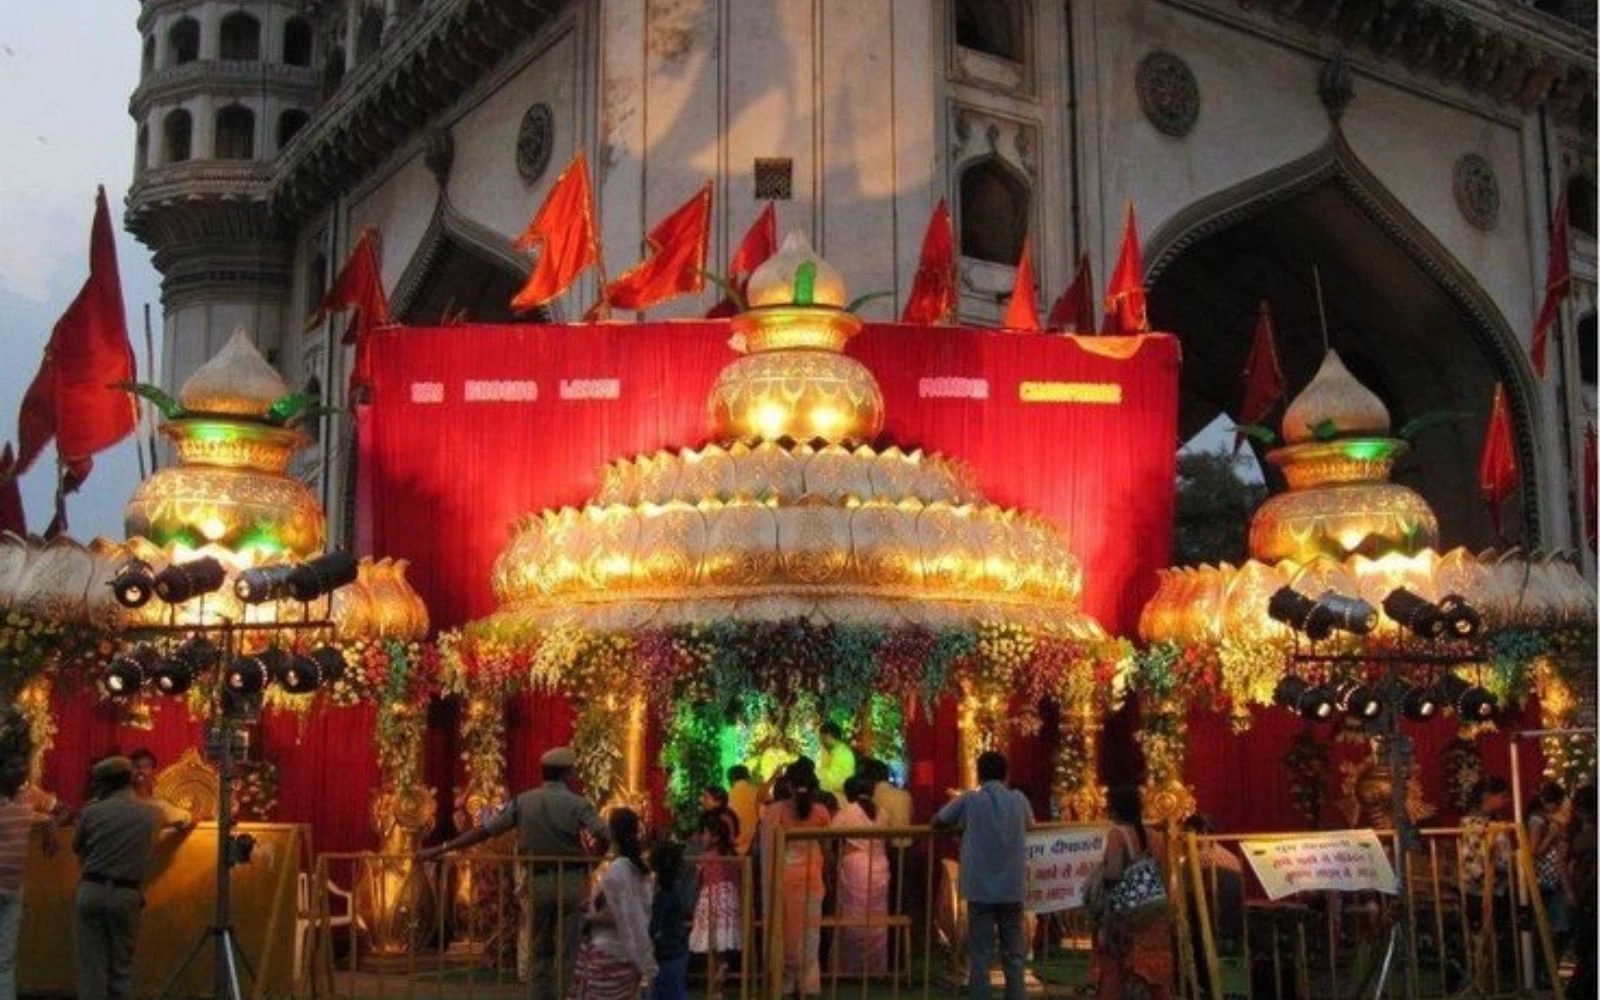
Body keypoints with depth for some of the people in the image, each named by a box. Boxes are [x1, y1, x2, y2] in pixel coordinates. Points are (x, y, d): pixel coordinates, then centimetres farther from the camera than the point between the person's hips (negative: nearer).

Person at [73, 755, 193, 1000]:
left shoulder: (92, 811, 1)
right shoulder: (153, 811, 4)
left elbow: (77, 847, 18)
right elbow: (187, 821, 23)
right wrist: (187, 822, 48)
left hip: (91, 890, 0)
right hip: (125, 894, 0)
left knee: (91, 965, 2)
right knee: (121, 965, 8)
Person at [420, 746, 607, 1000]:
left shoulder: (523, 802, 2)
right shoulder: (577, 803, -8)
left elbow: (483, 831, 2)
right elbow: (604, 837, -18)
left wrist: (441, 849, 6)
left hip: (538, 881, 3)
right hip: (571, 881, -3)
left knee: (540, 952, 15)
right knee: (567, 953, 2)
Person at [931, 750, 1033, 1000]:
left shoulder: (969, 800, -3)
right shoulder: (1019, 799, 4)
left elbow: (937, 822, 9)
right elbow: (1030, 824, 23)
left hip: (980, 890, -2)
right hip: (1013, 889, 2)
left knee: (979, 957, 2)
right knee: (1013, 956, 10)